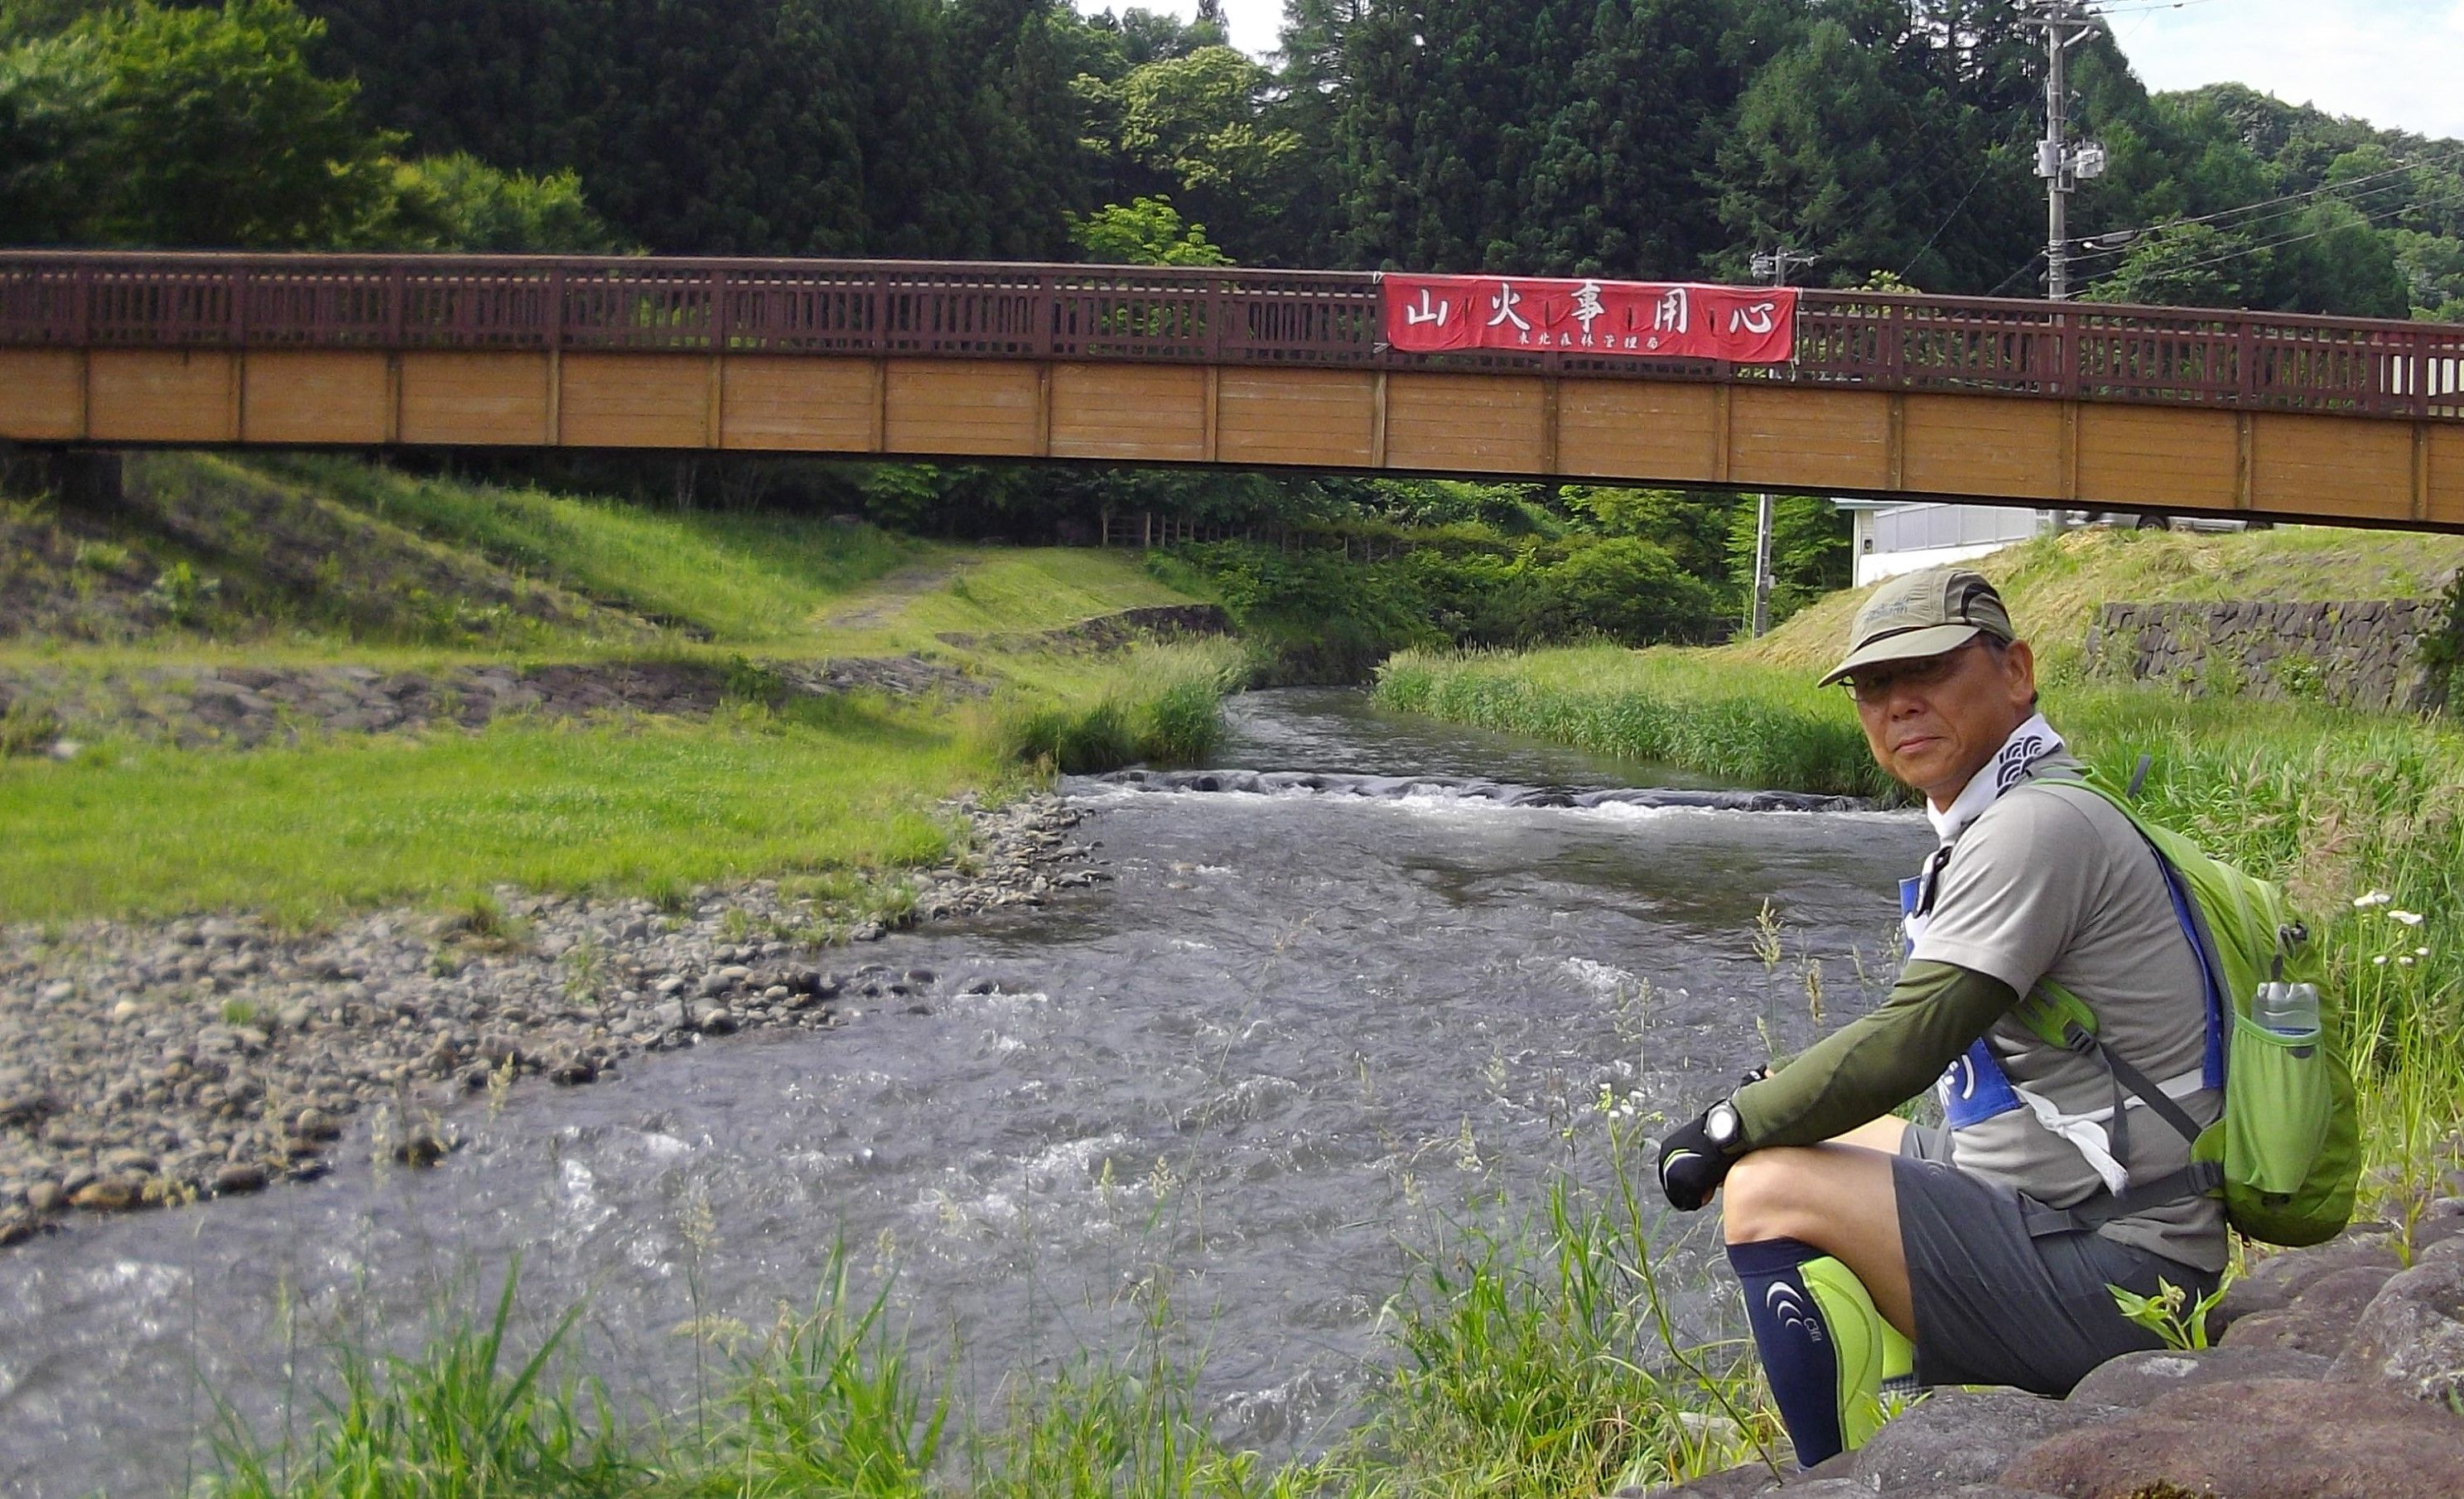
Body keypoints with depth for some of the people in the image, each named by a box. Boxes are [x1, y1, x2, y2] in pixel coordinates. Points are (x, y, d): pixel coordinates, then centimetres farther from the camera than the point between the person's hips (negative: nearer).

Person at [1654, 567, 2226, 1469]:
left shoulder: (2038, 824, -18)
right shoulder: (1996, 823, 14)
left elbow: (1910, 1039, -24)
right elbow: (1936, 1038, 17)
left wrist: (1731, 1128, -12)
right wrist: (1748, 1127, 7)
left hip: (2105, 1275, -11)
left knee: (1766, 1190, -18)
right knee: (1814, 1146, 23)